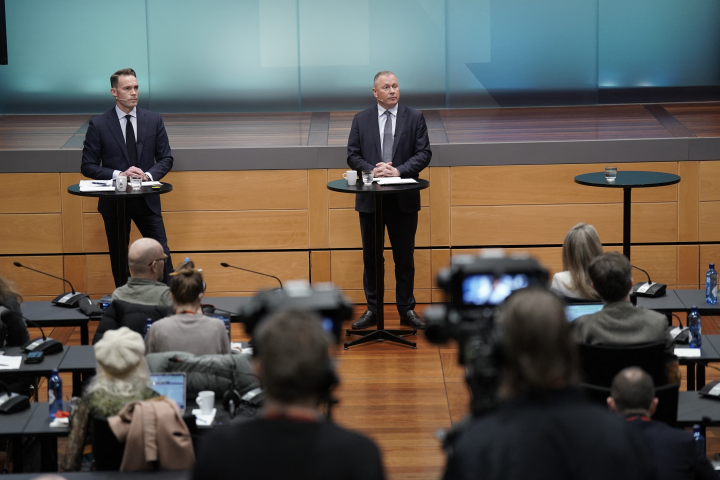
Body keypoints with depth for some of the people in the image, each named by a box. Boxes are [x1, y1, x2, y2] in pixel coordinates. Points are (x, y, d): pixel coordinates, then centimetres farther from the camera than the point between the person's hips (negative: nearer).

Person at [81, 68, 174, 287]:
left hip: (147, 201, 1)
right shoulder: (98, 125, -4)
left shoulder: (153, 120, 3)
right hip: (114, 201, -1)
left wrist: (149, 174, -14)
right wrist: (118, 175, -18)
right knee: (119, 259, 8)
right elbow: (88, 166, -3)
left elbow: (166, 158, 7)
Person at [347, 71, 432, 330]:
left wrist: (399, 170, -17)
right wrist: (373, 170, -15)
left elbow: (424, 153, -4)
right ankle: (372, 310, 17)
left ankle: (407, 310, 15)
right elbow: (353, 156, 3)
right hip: (370, 199, 1)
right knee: (370, 257, 8)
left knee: (405, 257, 5)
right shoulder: (361, 120, 5)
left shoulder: (414, 118, 2)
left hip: (404, 200, -1)